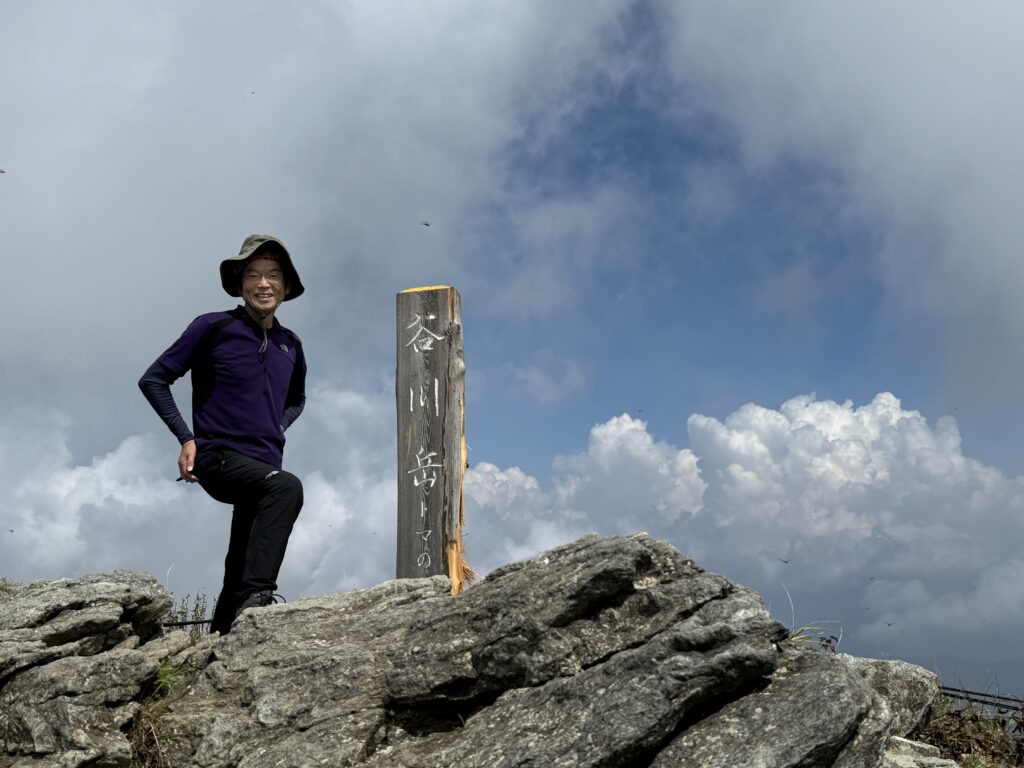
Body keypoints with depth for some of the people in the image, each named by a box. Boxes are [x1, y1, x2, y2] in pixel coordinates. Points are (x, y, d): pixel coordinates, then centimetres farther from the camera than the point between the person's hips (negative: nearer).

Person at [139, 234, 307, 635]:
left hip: (264, 464, 6)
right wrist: (186, 437, -8)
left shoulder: (290, 345, 12)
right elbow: (153, 380, 1)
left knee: (239, 572, 10)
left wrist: (277, 429, 10)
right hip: (219, 458, -6)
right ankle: (257, 594, -35)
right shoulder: (213, 328, -3)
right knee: (286, 487, -35)